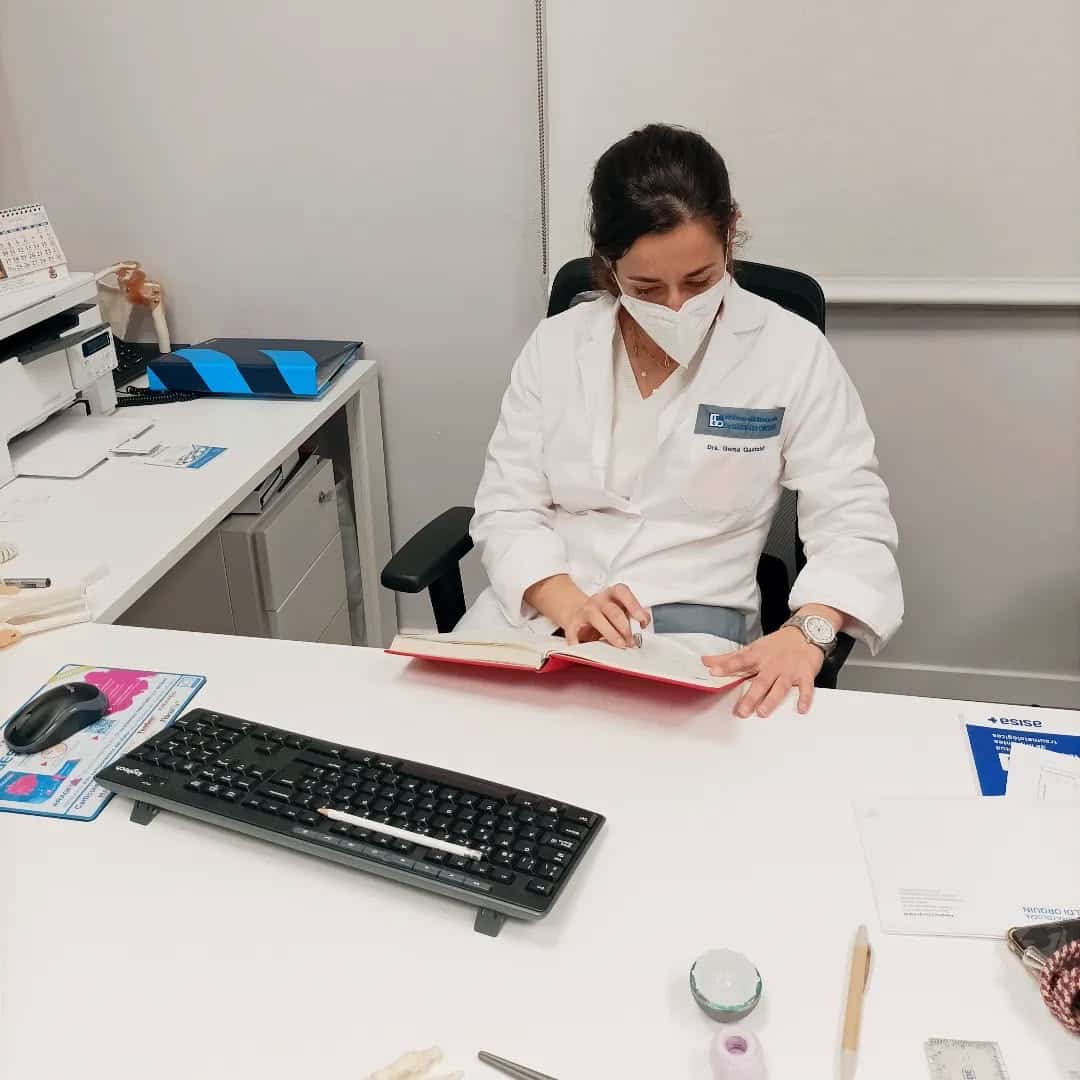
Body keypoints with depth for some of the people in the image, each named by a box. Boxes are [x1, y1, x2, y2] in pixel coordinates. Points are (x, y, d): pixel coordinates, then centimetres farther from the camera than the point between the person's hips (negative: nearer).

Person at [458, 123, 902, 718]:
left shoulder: (792, 354, -5)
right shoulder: (555, 345, 2)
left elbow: (854, 524, -6)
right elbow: (505, 507, 0)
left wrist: (806, 632, -26)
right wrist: (570, 605, -19)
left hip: (692, 618, -2)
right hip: (539, 601, 3)